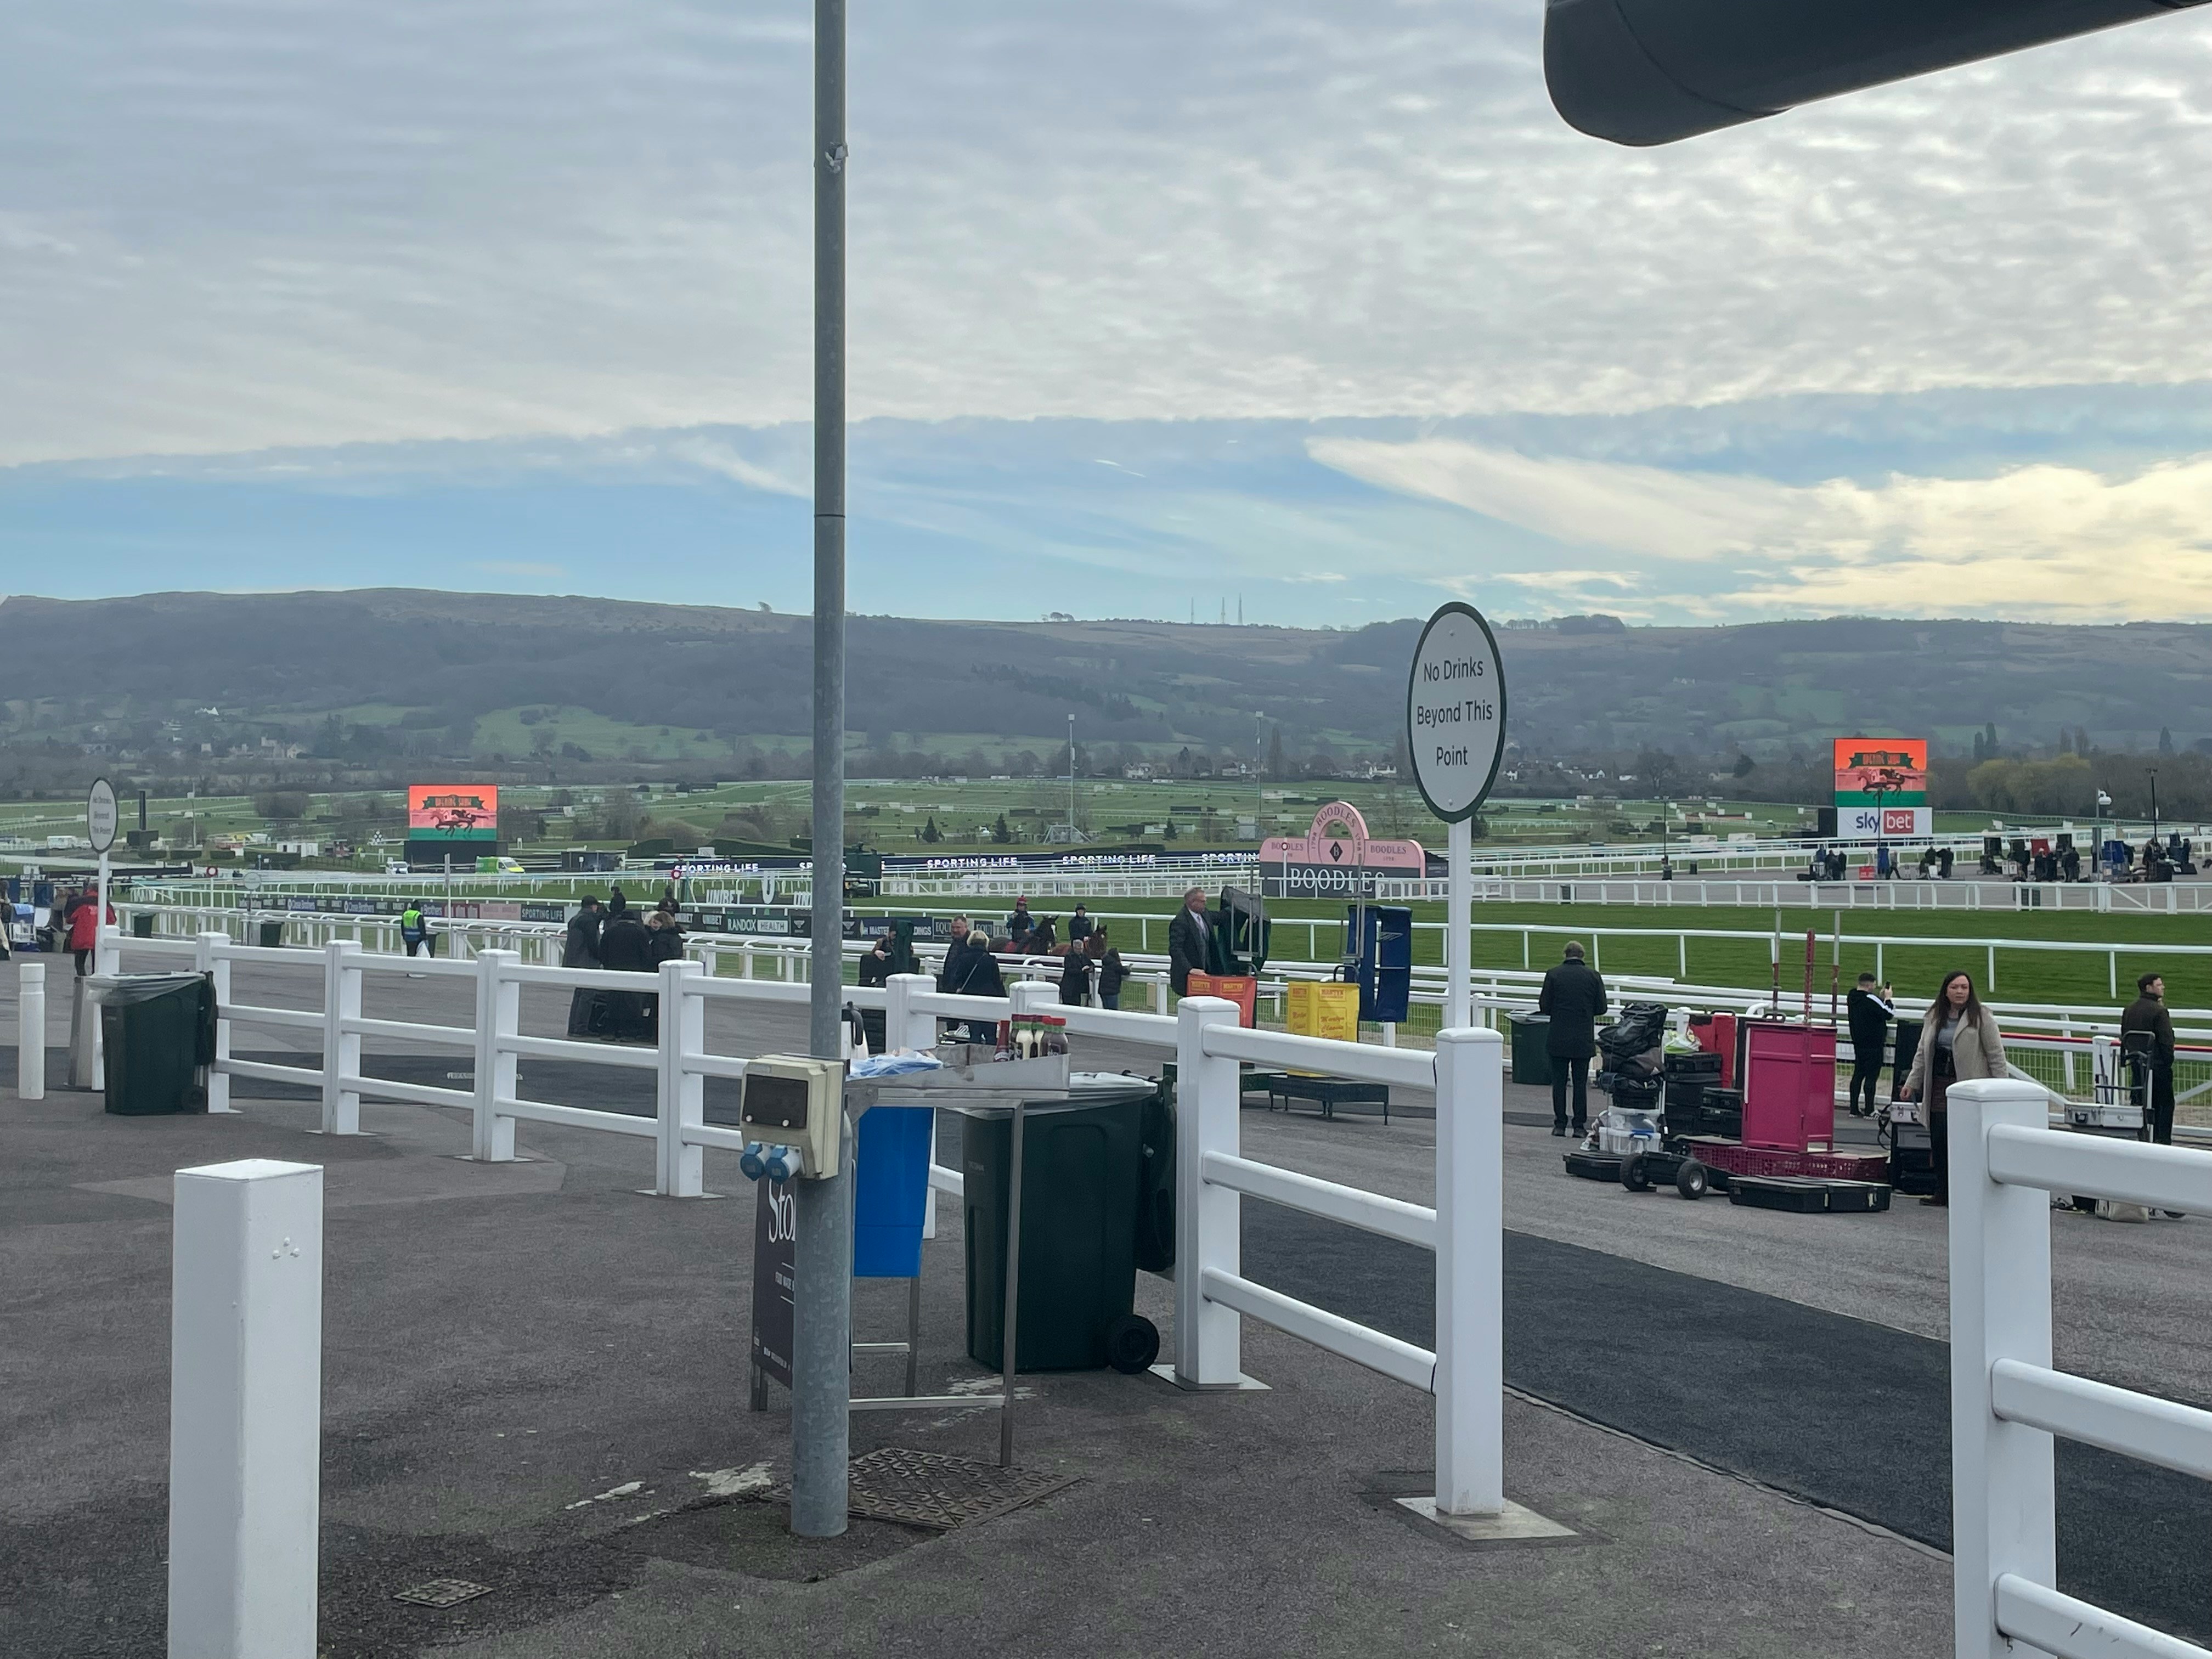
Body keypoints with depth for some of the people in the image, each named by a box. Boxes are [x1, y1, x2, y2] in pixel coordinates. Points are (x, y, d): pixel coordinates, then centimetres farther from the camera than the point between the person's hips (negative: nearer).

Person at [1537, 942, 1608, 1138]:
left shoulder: (1554, 975, -4)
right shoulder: (1593, 976, -1)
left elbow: (1544, 1006, -3)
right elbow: (1601, 1008, 1)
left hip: (1558, 1039, -1)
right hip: (1584, 1040, 1)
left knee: (1559, 1081, 6)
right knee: (1581, 1083, 6)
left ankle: (1560, 1124, 7)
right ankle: (1580, 1126, 6)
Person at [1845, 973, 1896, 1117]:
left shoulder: (1852, 997, 6)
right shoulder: (1870, 999, -19)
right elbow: (1889, 1014, -14)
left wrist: (1881, 998, 10)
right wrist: (1887, 999, -2)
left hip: (1858, 1043, 8)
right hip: (1873, 1044, -8)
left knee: (1858, 1075, 11)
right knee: (1871, 1077, -3)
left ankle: (1854, 1109, 13)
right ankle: (1869, 1111, -1)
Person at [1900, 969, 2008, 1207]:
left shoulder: (1980, 1016, -4)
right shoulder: (1934, 1017, 12)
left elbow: (1996, 1054, -4)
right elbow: (1922, 1053, 17)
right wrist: (1912, 1083, 13)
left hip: (1969, 1088, -5)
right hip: (1939, 1087, 5)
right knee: (1939, 1140, 5)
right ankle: (1942, 1192, 14)